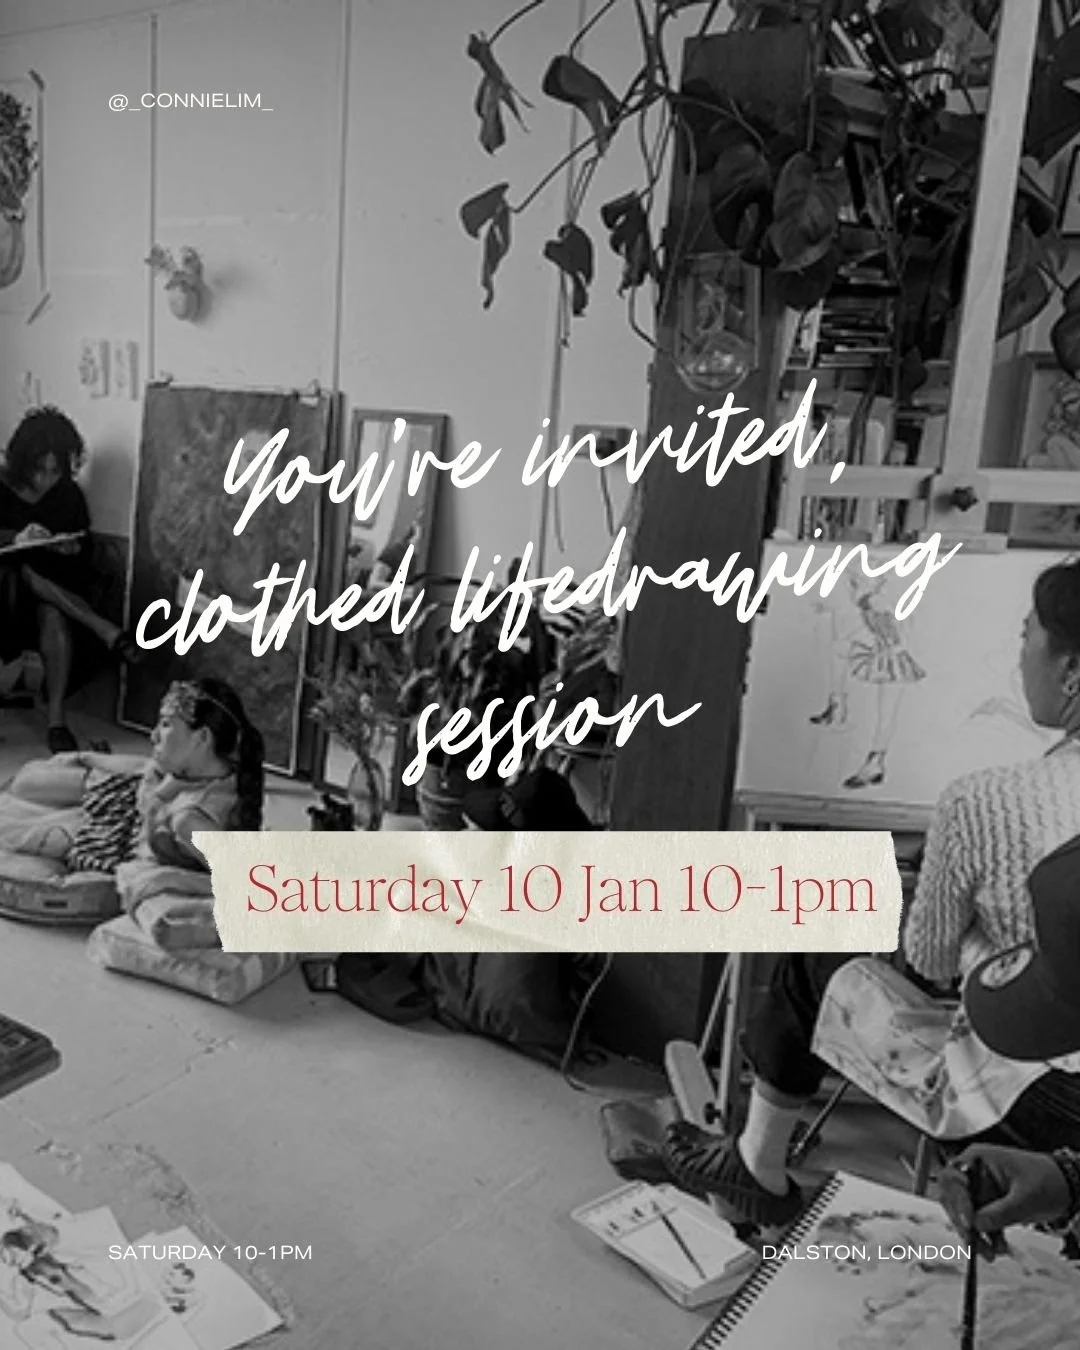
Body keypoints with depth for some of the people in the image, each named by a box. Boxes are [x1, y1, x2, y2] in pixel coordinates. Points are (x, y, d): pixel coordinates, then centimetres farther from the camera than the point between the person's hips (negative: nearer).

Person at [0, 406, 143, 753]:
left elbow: (84, 554, 6)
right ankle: (107, 631, -34)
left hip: (52, 586, 0)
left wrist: (74, 550, -17)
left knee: (54, 615, -32)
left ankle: (57, 721, -36)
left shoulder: (69, 494, 1)